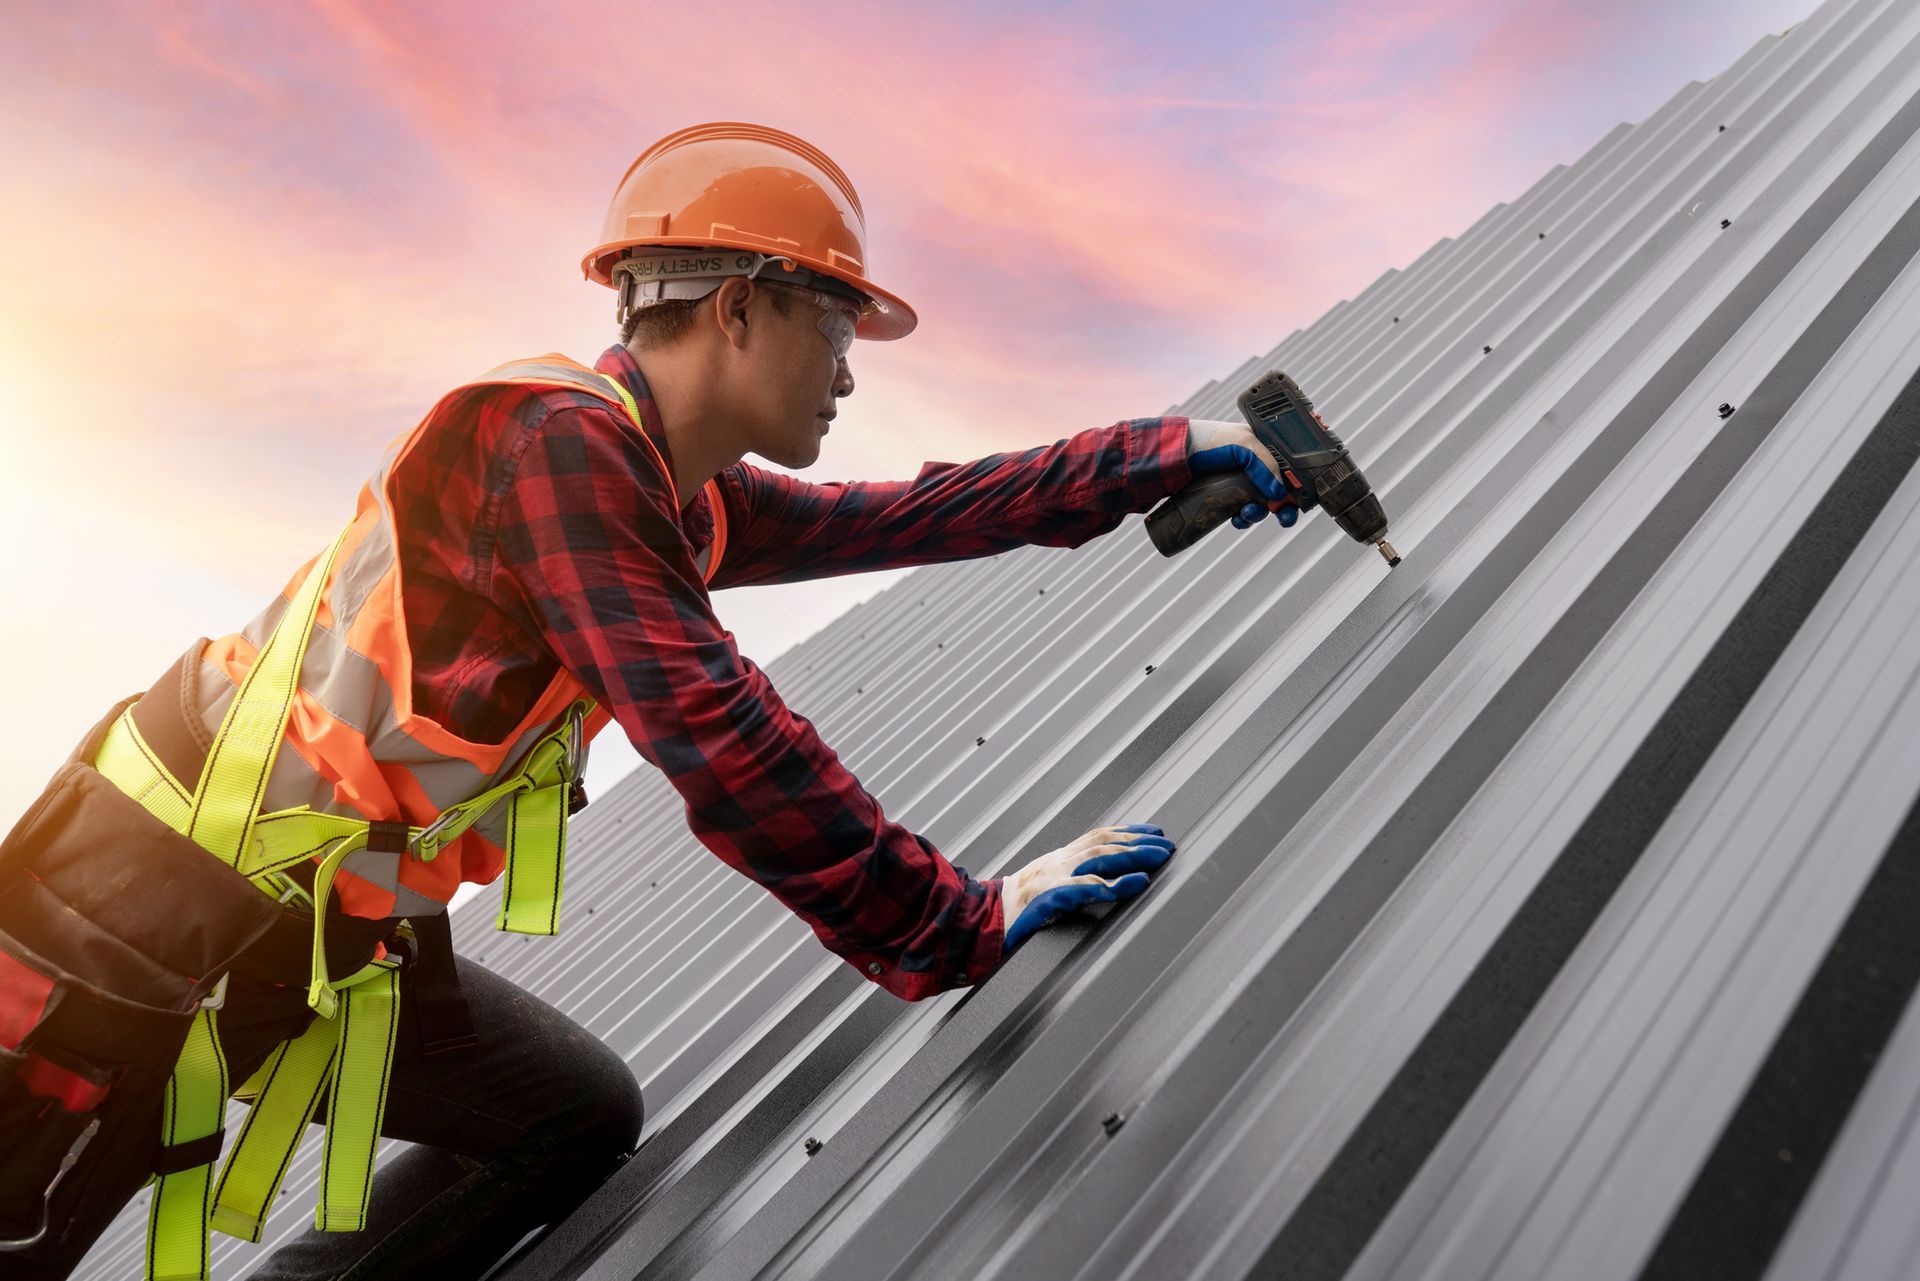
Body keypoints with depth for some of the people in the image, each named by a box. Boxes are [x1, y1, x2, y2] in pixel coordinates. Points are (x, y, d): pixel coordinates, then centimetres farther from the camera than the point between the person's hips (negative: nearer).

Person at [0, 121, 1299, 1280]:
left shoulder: (693, 500, 3)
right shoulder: (558, 439, -24)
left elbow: (922, 514, 7)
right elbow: (722, 749, -30)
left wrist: (1169, 452, 9)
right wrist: (964, 928, -23)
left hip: (347, 940, 9)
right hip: (157, 914, -9)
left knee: (587, 1119, 14)